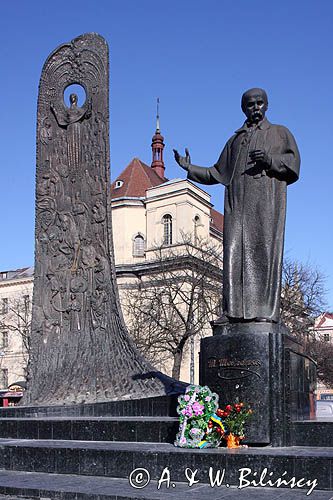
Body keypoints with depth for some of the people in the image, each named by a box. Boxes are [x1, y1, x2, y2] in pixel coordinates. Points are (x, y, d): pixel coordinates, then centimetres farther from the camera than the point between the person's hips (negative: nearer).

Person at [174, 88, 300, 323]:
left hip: (267, 198, -3)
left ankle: (267, 310, -16)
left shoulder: (280, 132, 20)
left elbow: (293, 161, 5)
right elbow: (217, 173, 27)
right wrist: (190, 168, 16)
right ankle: (234, 311, -13)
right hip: (237, 200, 3)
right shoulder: (235, 140, 28)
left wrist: (270, 159, -13)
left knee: (264, 251, -13)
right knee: (235, 252, -9)